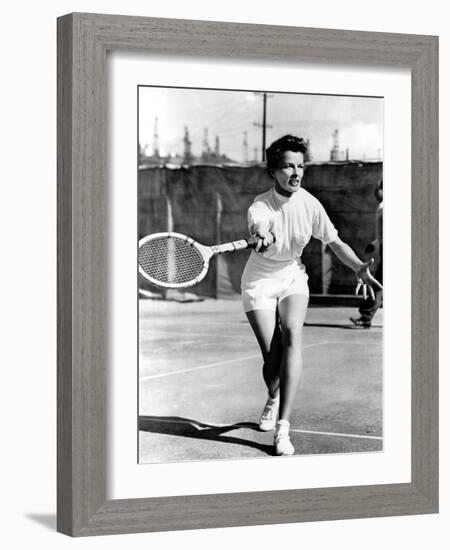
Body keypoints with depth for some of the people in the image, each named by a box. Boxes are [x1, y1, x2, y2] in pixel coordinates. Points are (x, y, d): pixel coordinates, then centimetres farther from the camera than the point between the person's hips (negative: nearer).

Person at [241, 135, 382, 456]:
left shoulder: (309, 204, -12)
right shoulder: (260, 207, -22)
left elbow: (334, 242, -1)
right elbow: (260, 229, -46)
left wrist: (359, 267, -17)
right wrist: (263, 240, -71)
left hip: (292, 276, 2)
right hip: (260, 281, -2)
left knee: (292, 335, -25)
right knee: (272, 354, -9)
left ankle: (283, 426, -26)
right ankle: (273, 400, 31)